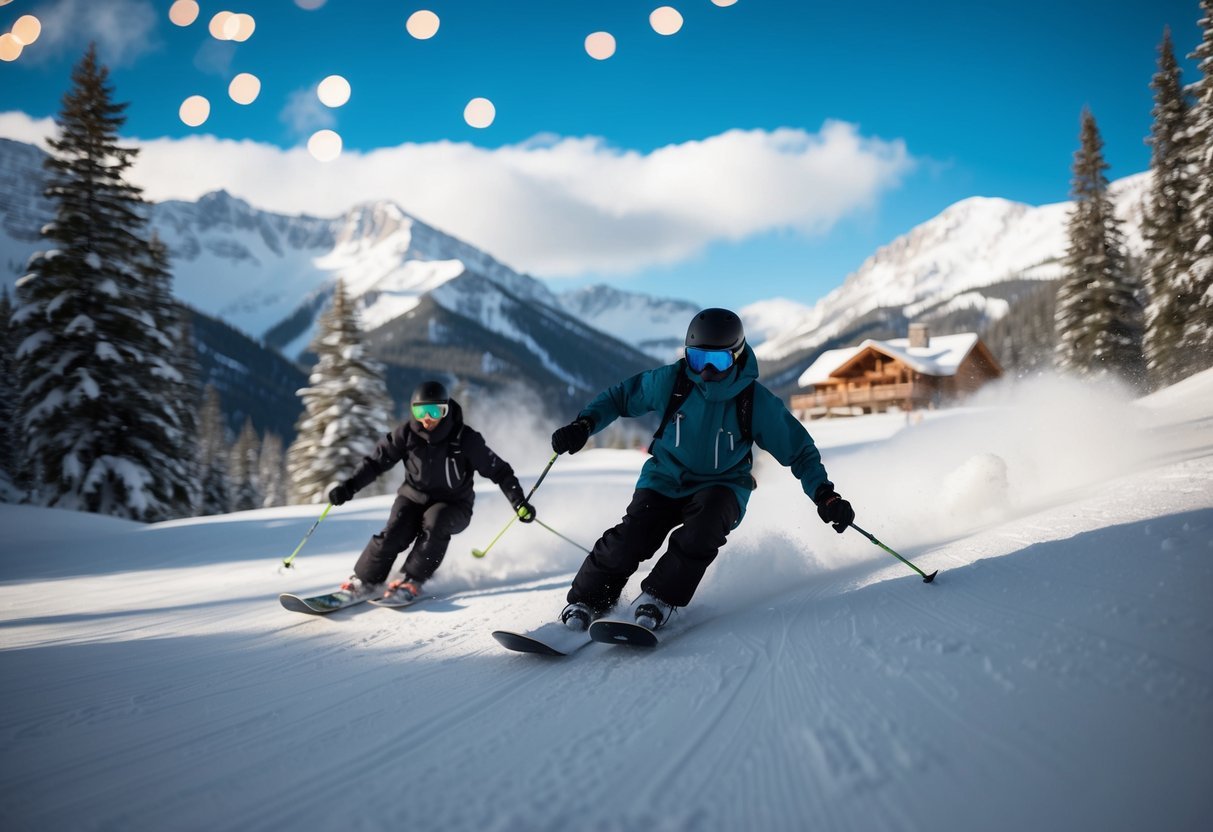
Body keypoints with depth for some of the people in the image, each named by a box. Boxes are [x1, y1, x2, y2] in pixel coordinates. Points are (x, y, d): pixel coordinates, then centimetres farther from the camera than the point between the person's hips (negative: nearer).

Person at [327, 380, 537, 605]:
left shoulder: (465, 439, -19)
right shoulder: (406, 433, -13)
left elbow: (498, 470, -12)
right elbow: (377, 460, -5)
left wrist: (519, 502, -18)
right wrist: (349, 486, -16)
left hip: (453, 505, -2)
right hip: (414, 497, 2)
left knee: (435, 522, -33)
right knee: (395, 533, -23)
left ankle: (410, 582, -23)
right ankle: (364, 581, -7)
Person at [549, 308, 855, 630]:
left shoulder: (757, 401, -15)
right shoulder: (671, 380, -13)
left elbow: (799, 449, -5)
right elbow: (620, 396, 2)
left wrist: (825, 495, -17)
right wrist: (584, 425, -14)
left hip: (721, 486, -1)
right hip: (665, 479, 1)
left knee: (704, 528, -34)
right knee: (630, 540, -21)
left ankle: (658, 599, -16)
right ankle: (588, 600, 3)